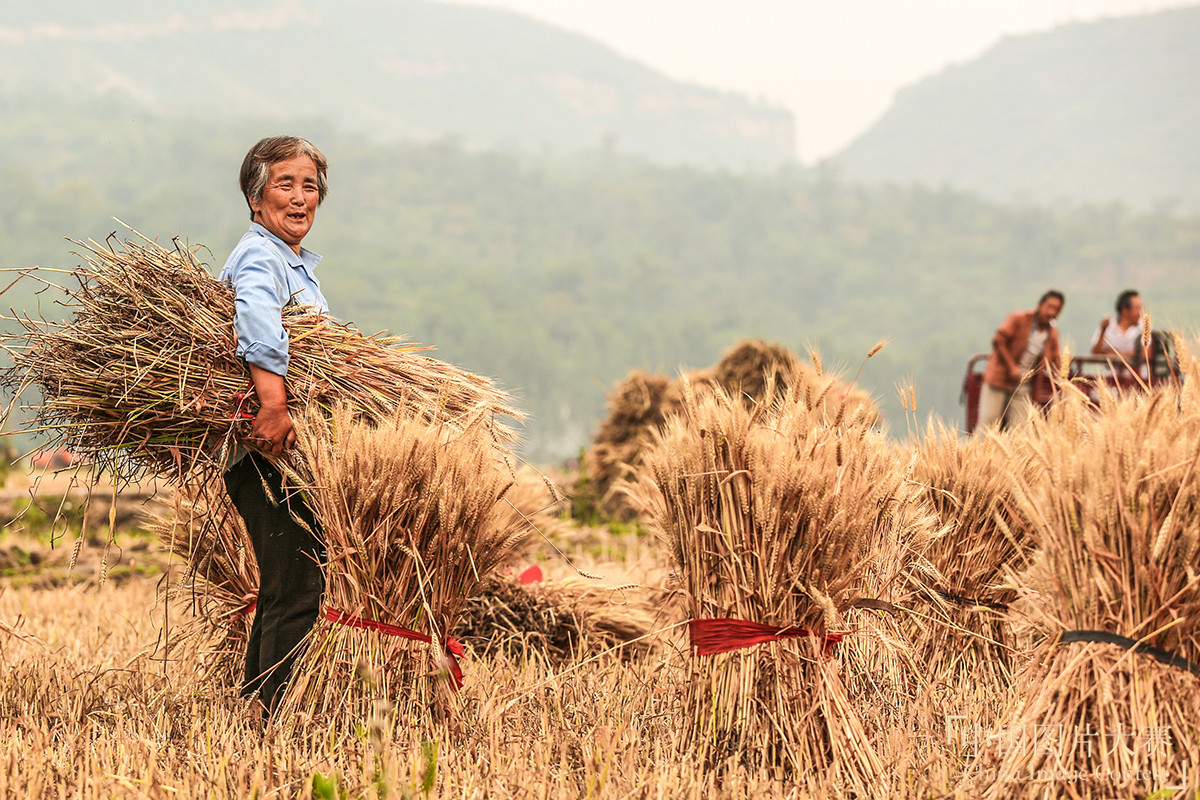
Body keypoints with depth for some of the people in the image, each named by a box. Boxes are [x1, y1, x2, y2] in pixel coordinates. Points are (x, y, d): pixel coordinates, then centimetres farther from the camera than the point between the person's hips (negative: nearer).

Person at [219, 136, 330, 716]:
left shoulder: (298, 264, 22)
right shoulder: (260, 257, -12)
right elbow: (258, 322, -33)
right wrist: (274, 405, -42)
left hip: (291, 451, 10)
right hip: (271, 452, -10)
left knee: (285, 590, 13)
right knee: (295, 591, -12)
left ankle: (255, 713, 20)